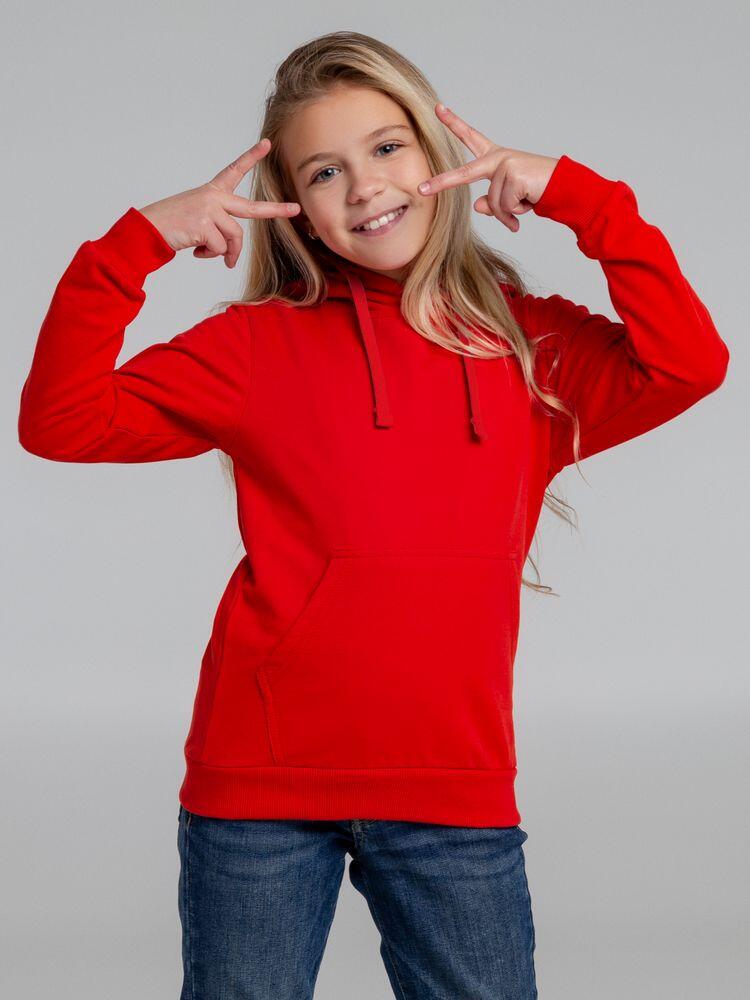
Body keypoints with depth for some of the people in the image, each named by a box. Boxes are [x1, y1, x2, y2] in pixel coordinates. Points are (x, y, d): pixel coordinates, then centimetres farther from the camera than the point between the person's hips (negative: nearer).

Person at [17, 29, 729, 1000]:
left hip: (456, 795, 1)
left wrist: (579, 196, -8)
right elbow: (62, 422, -3)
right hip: (260, 786, 0)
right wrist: (136, 244, -11)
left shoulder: (532, 344, 6)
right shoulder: (260, 343, 3)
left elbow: (688, 365, -11)